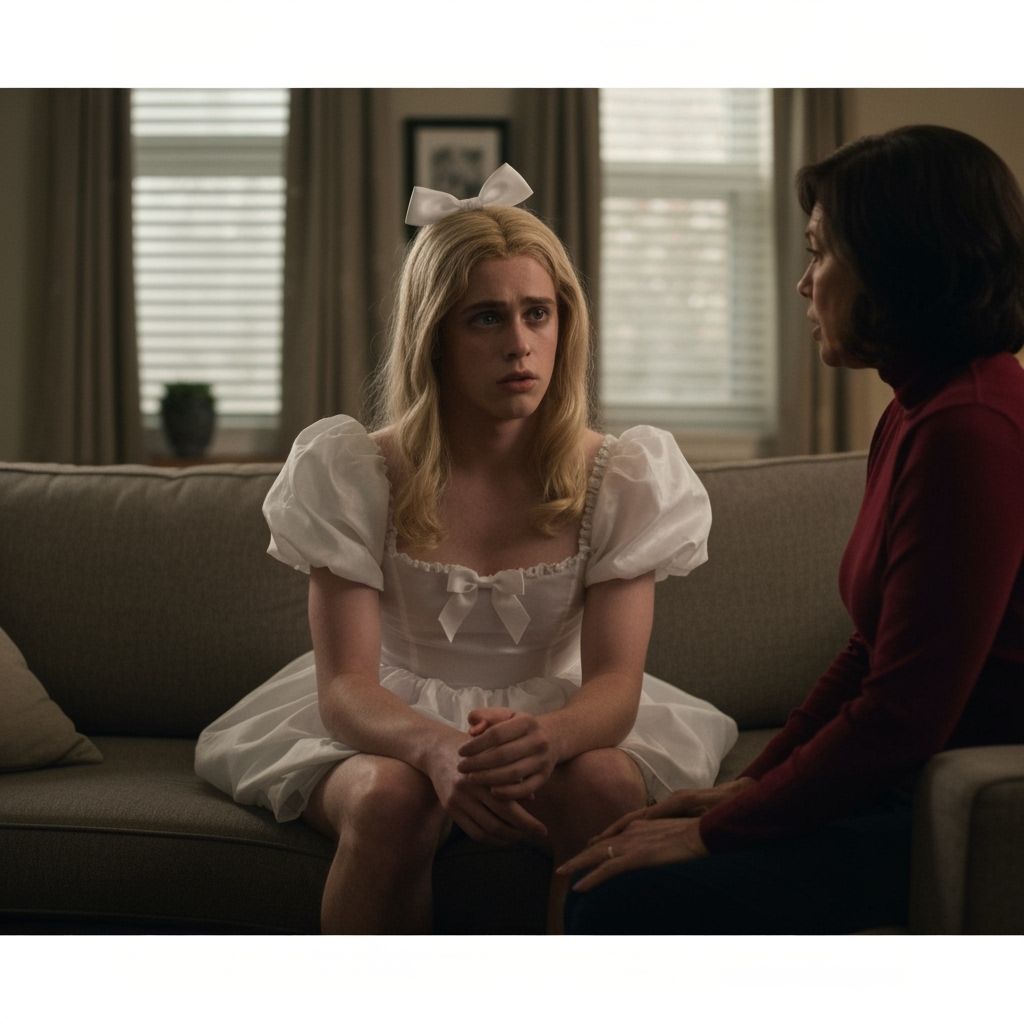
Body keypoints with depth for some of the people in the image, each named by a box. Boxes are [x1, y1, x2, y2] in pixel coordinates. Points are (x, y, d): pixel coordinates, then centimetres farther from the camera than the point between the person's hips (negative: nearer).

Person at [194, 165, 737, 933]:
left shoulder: (620, 478, -5)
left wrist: (548, 736, -39)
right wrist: (437, 749, -40)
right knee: (391, 800, -35)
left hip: (562, 726, 1)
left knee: (607, 789, -33)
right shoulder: (356, 474, -8)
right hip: (390, 727, -1)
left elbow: (615, 680, -13)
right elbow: (345, 685, -16)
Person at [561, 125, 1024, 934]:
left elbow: (905, 715, -23)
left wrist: (714, 832, -14)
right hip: (906, 785, 10)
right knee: (604, 880, 2)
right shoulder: (917, 412, 15)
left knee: (623, 907, -19)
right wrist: (748, 788, 9)